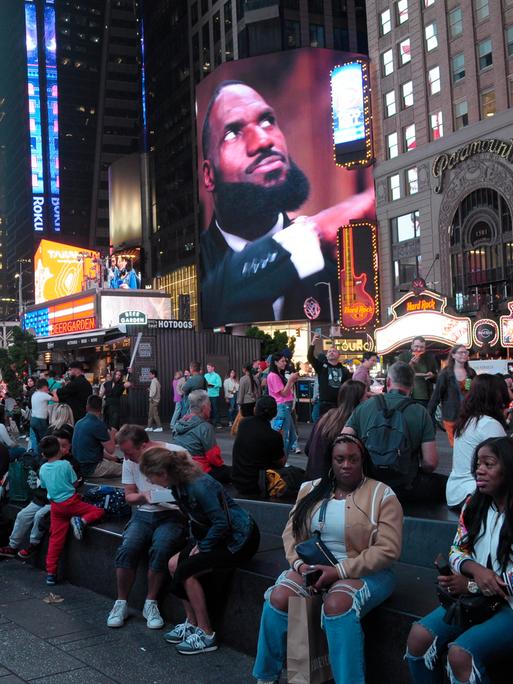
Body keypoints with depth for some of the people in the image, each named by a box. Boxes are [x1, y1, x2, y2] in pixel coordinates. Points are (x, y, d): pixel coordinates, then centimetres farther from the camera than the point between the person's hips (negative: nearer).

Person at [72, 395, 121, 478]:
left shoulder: (79, 423, 7)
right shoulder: (98, 424, -19)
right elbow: (110, 450, -15)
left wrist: (110, 457, 17)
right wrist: (112, 435, 3)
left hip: (79, 466, 8)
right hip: (91, 469, -8)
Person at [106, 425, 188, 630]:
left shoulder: (177, 454, -10)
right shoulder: (130, 461, 4)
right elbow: (129, 495, 12)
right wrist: (143, 496, -10)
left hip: (172, 514, -4)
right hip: (143, 514, 4)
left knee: (161, 548, -31)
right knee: (128, 548, -24)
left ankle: (150, 603, -10)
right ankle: (121, 603, -4)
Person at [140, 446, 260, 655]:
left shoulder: (200, 486, -29)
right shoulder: (179, 485, -1)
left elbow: (221, 523, -27)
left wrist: (202, 547, -16)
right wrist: (197, 542, -1)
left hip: (239, 540, -9)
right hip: (215, 535, 9)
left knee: (186, 570, -17)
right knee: (174, 564, 1)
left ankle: (206, 635, -6)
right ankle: (192, 623, 11)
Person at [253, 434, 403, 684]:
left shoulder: (382, 495, -7)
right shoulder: (311, 489, 9)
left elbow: (387, 549, -14)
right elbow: (291, 532, 9)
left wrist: (340, 571, -19)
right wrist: (299, 563, -12)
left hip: (364, 572, -4)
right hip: (314, 567, 5)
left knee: (337, 604, -35)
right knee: (278, 597, -18)